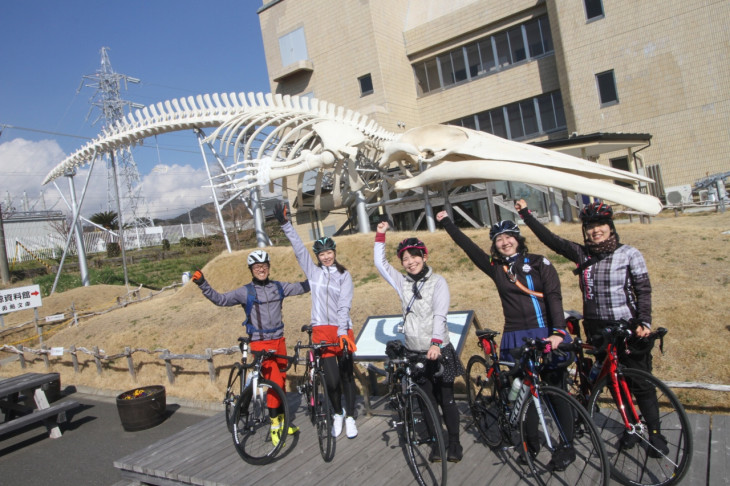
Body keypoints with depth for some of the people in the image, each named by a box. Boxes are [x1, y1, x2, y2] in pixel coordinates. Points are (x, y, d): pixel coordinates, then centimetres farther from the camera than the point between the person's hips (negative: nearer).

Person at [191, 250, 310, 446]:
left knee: (282, 381, 13)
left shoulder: (279, 287, 5)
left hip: (278, 340, 4)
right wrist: (203, 285, -21)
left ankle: (282, 420, 29)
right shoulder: (245, 292, -5)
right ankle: (274, 425, 3)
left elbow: (303, 287, 13)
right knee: (275, 381, -12)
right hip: (260, 342, -4)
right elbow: (220, 299, -10)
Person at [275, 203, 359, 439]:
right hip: (322, 329, 0)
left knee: (346, 375, 7)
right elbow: (299, 248, -1)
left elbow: (344, 304, -9)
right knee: (331, 378, -3)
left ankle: (350, 417, 23)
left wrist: (342, 331, -21)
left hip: (343, 329, 0)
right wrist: (285, 224, -8)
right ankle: (337, 414, 22)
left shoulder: (344, 275, 3)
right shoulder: (313, 271, 8)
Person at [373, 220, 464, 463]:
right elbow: (380, 263, 5)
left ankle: (454, 443, 21)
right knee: (428, 399, 11)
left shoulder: (438, 281, -6)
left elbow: (440, 314, -17)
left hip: (438, 350, -3)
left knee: (446, 398, 5)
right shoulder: (402, 282, 6)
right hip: (414, 352, 4)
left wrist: (436, 343, -30)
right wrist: (380, 236, -2)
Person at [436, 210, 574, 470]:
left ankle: (567, 446, 16)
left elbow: (554, 297, -9)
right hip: (516, 338, 3)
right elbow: (467, 246, 11)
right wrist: (446, 222, 15)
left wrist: (558, 332, -21)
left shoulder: (539, 263, -1)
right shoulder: (495, 268, 7)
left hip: (547, 334, -2)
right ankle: (532, 442, 26)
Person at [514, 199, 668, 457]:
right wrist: (525, 214, -1)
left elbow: (643, 290, -6)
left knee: (641, 383, 4)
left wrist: (645, 323, -17)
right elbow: (550, 238, -1)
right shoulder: (581, 254, 1)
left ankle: (655, 433, 22)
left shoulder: (629, 254, -6)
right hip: (597, 329, 3)